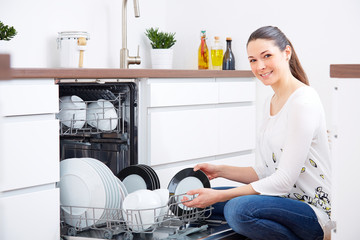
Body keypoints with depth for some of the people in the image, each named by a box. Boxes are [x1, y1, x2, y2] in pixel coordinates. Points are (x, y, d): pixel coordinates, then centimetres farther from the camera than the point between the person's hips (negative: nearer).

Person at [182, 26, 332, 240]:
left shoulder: (304, 102, -17)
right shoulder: (271, 103, 12)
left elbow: (284, 180, -21)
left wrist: (219, 196, -21)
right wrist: (219, 171, 2)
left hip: (313, 211, -9)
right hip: (286, 202, 9)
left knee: (240, 208, -33)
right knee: (202, 199, 5)